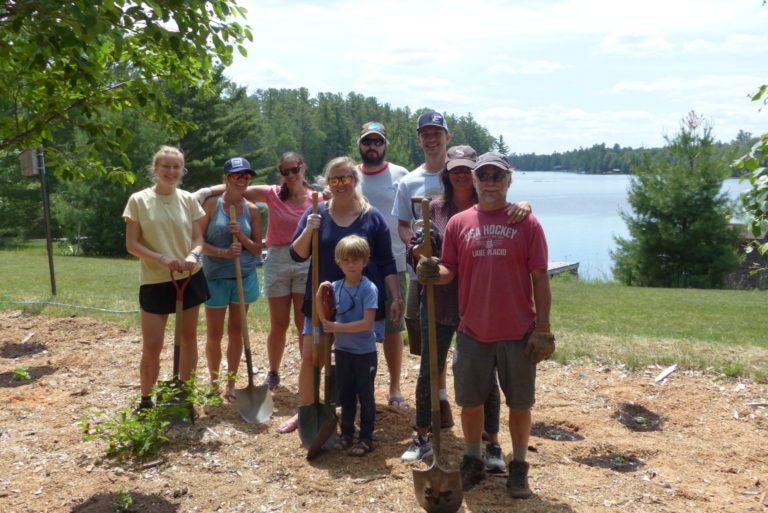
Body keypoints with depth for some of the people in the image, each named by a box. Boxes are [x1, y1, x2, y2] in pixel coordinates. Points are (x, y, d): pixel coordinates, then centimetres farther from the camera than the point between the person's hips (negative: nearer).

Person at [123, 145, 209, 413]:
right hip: (155, 281, -2)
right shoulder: (139, 200, -5)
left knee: (188, 338, 10)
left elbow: (198, 238, 4)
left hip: (189, 278, 3)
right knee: (151, 347, -1)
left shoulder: (188, 199, 2)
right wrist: (162, 258, -20)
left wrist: (193, 255, -19)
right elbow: (131, 244, -6)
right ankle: (145, 401, 19)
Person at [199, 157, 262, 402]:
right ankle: (214, 381, 29)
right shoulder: (211, 204, -6)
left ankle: (231, 384, 23)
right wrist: (223, 252, -21)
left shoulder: (252, 210, 3)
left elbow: (257, 250, 5)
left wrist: (242, 236, -14)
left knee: (236, 332, 10)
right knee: (214, 335, 7)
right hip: (215, 276, -2)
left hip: (245, 277, 2)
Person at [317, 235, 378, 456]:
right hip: (342, 349, 5)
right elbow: (324, 317, 1)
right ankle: (346, 433, 31)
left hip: (364, 351, -5)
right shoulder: (335, 287, 1)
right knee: (345, 394, 16)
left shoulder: (369, 289, -15)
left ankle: (366, 438, 19)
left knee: (365, 395, 7)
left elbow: (367, 323, -22)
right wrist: (319, 294, -13)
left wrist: (338, 327, -22)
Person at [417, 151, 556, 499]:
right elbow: (449, 272, 6)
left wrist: (543, 329, -6)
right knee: (470, 401, 11)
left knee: (520, 403, 9)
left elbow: (540, 279, -2)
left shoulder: (526, 223, -2)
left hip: (518, 333, -1)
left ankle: (518, 467, 26)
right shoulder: (458, 223, 4)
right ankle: (472, 463, 30)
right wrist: (434, 273, -18)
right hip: (472, 331, 2)